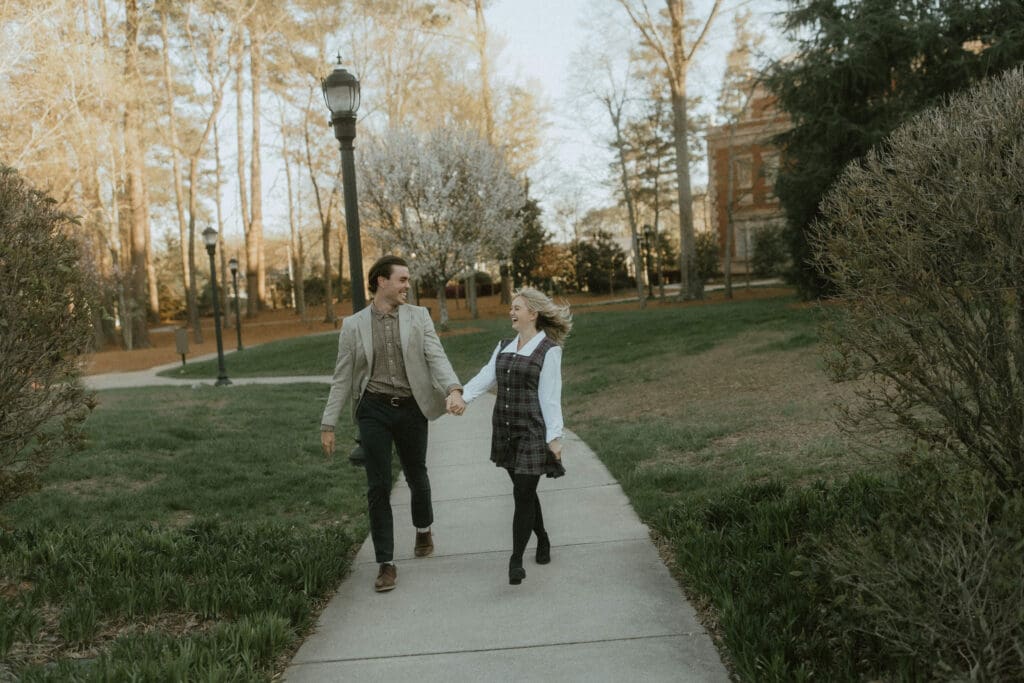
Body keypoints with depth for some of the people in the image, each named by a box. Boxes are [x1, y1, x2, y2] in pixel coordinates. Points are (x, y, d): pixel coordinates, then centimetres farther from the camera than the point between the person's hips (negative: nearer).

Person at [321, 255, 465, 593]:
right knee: (378, 486, -1)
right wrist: (328, 424, 1)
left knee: (416, 476, 17)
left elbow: (436, 357, -9)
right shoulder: (354, 325, 1)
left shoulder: (419, 316, 2)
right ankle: (386, 564, 9)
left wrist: (453, 389, -28)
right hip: (374, 410, -1)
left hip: (411, 409, 1)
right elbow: (342, 378, 4)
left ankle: (423, 528, 47)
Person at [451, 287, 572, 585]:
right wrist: (463, 396, -18)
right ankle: (542, 541, 35)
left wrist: (554, 437, -12)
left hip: (532, 431, -6)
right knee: (525, 491, 15)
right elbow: (486, 376, 0)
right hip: (505, 431, 6)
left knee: (523, 493, -7)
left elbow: (550, 396, -10)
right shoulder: (504, 346, 12)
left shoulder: (549, 349, -7)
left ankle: (516, 560, 0)